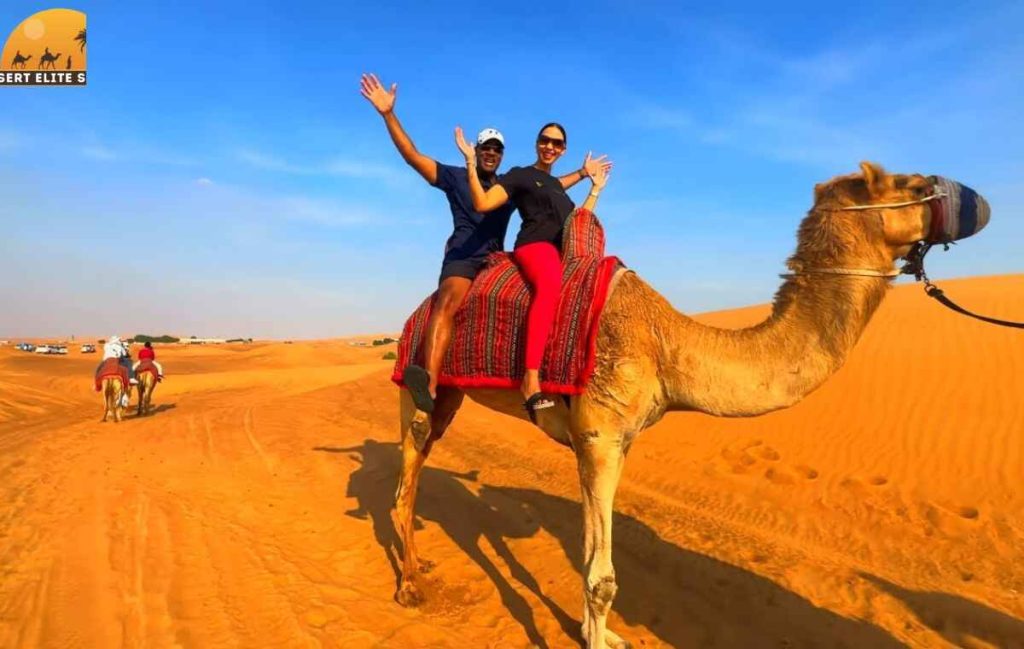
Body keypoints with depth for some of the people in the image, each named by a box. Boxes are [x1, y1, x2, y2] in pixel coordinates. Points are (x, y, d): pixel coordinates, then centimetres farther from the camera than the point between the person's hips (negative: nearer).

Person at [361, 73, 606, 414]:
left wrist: (583, 173, 36)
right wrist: (388, 114, -9)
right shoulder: (455, 177, 7)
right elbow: (412, 156, 0)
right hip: (462, 257, -7)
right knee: (447, 303, -35)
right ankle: (430, 385, -53)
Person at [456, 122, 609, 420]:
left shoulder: (557, 185, 31)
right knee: (551, 284, -42)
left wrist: (596, 188, 39)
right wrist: (471, 163, -5)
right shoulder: (520, 175, 11)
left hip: (563, 251, 8)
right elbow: (482, 203, -1)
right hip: (535, 245, -8)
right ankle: (531, 379, -51)